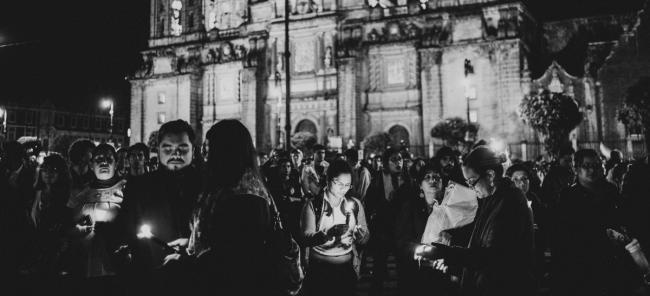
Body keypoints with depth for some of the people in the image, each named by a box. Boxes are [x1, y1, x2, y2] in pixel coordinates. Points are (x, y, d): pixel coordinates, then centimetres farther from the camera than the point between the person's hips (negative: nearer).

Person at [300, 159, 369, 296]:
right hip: (319, 268, -2)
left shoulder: (355, 205, 6)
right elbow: (307, 239, -16)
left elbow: (365, 239, 3)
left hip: (346, 267, 2)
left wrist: (360, 234, -20)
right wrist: (329, 234, -32)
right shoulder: (313, 205, -4)